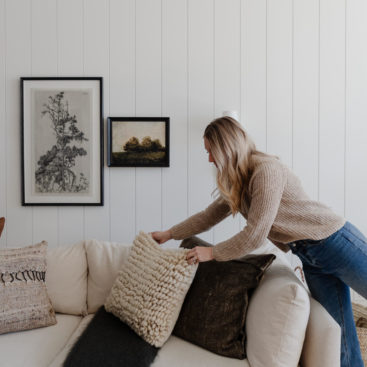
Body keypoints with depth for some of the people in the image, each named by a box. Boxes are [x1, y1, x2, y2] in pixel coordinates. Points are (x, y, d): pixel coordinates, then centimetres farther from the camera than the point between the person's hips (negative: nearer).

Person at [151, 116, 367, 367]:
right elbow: (211, 214, 16)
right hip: (310, 257, 7)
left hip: (336, 243, -7)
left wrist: (212, 253, -11)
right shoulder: (239, 181, 5)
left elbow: (255, 235, -23)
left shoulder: (267, 169, -23)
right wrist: (169, 234, 17)